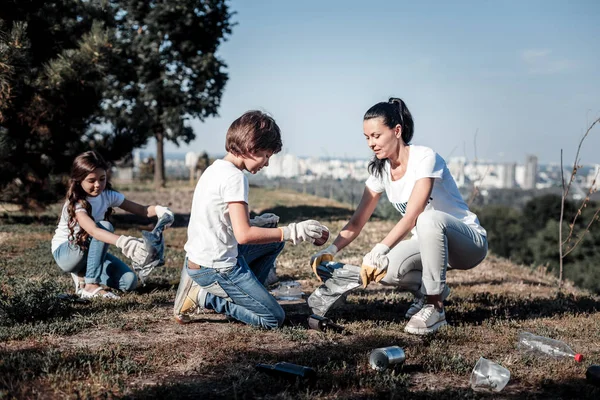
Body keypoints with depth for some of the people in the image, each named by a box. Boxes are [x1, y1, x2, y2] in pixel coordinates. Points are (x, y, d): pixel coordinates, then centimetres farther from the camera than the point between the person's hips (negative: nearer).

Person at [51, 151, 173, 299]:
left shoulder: (108, 196, -9)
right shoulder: (75, 203, -27)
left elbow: (141, 210, -11)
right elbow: (93, 230, -46)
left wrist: (158, 210, -36)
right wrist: (124, 243, -62)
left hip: (89, 251, 6)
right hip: (65, 253, -6)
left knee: (129, 281, -14)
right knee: (105, 227, -32)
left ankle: (84, 273, 11)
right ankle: (91, 286, -28)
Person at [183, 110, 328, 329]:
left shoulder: (215, 169, 9)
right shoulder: (234, 177, -19)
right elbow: (244, 235, -25)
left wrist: (258, 222, 13)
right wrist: (291, 232, -19)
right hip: (215, 268, -10)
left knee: (273, 243, 23)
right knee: (274, 319, -5)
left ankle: (244, 296, 17)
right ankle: (209, 298, 0)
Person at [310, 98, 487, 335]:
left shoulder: (424, 158, -23)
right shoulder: (380, 170, -2)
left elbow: (411, 216, -34)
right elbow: (357, 221, -3)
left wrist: (379, 251, -46)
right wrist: (331, 250, -20)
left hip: (469, 242, -6)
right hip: (429, 242, 6)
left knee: (429, 220, -39)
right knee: (384, 269, -24)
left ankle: (434, 306, -22)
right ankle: (427, 291, 9)